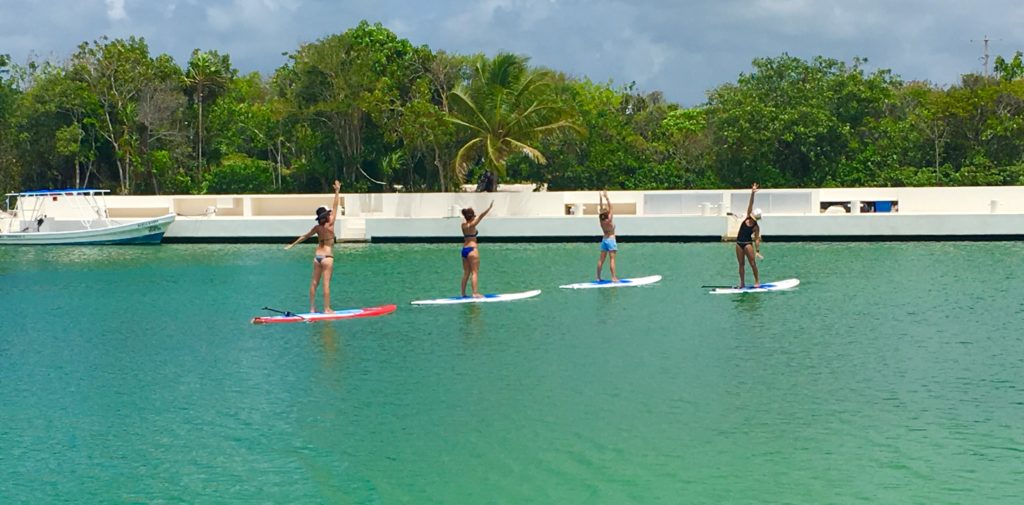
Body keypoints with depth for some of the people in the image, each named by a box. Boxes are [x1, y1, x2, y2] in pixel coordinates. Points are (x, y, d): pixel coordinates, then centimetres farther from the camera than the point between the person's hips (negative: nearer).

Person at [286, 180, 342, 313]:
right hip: (327, 256, -6)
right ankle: (327, 309, -5)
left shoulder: (317, 228, 5)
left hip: (317, 256, 6)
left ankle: (312, 308, 12)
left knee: (314, 282, 8)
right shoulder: (329, 225, -10)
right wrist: (337, 191, -6)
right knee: (326, 283, -6)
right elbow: (335, 207, -10)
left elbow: (305, 236, 18)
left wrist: (292, 244, 31)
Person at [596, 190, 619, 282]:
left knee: (601, 259, 7)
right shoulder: (609, 220, -14)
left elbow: (601, 208, 6)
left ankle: (598, 277, 9)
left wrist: (600, 198, 9)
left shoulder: (601, 220, -1)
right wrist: (607, 198, -12)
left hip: (604, 240, 6)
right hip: (611, 240, -6)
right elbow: (610, 207, -14)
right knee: (612, 259, -7)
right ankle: (613, 277, -10)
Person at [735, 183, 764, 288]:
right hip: (739, 243, 4)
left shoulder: (756, 227, -7)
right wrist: (752, 193, -10)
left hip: (748, 243, -4)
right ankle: (742, 283, 10)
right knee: (741, 264, 6)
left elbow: (757, 239, -6)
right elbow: (750, 204, -4)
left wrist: (757, 250, -14)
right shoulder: (747, 217, 2)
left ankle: (757, 280, 6)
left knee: (752, 262, -5)